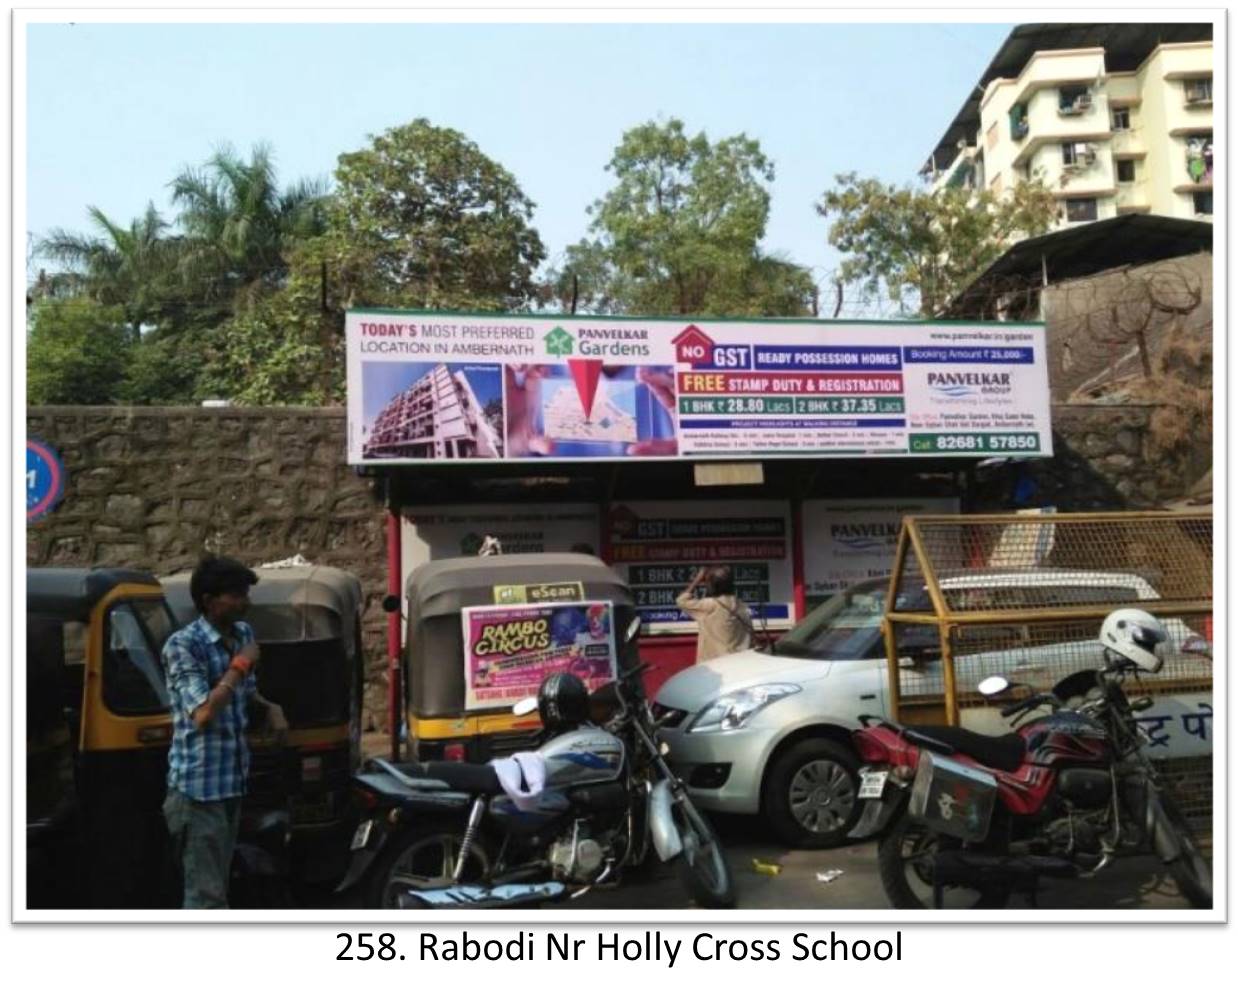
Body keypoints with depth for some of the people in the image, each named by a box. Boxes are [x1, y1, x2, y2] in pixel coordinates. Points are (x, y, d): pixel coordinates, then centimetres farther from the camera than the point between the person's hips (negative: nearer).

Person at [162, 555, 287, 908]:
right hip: (198, 785, -8)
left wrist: (270, 708, 2)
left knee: (217, 884, 18)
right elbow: (202, 713, -24)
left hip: (233, 780, 8)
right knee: (206, 892, -5)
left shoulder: (243, 633, 7)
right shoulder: (183, 644, -16)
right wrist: (239, 666, -18)